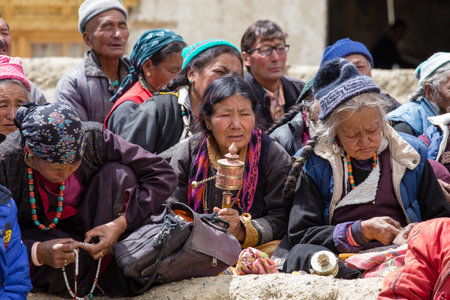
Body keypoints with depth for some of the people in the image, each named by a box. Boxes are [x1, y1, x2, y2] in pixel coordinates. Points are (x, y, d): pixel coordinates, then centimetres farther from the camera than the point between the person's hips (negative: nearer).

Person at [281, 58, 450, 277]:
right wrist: (361, 231, -11)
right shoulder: (315, 163, 6)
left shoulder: (410, 154, 13)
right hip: (341, 258, -1)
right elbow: (299, 236, 0)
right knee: (301, 253, -38)